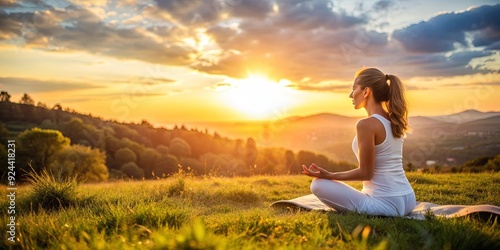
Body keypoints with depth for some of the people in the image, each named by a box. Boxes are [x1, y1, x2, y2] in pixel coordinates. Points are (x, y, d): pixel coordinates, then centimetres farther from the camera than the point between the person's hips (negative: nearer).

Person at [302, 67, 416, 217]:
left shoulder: (366, 124, -20)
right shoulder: (394, 121, 5)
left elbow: (365, 173, -16)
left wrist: (329, 175, -11)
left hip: (386, 203, -9)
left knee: (318, 184, -3)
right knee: (364, 191, 40)